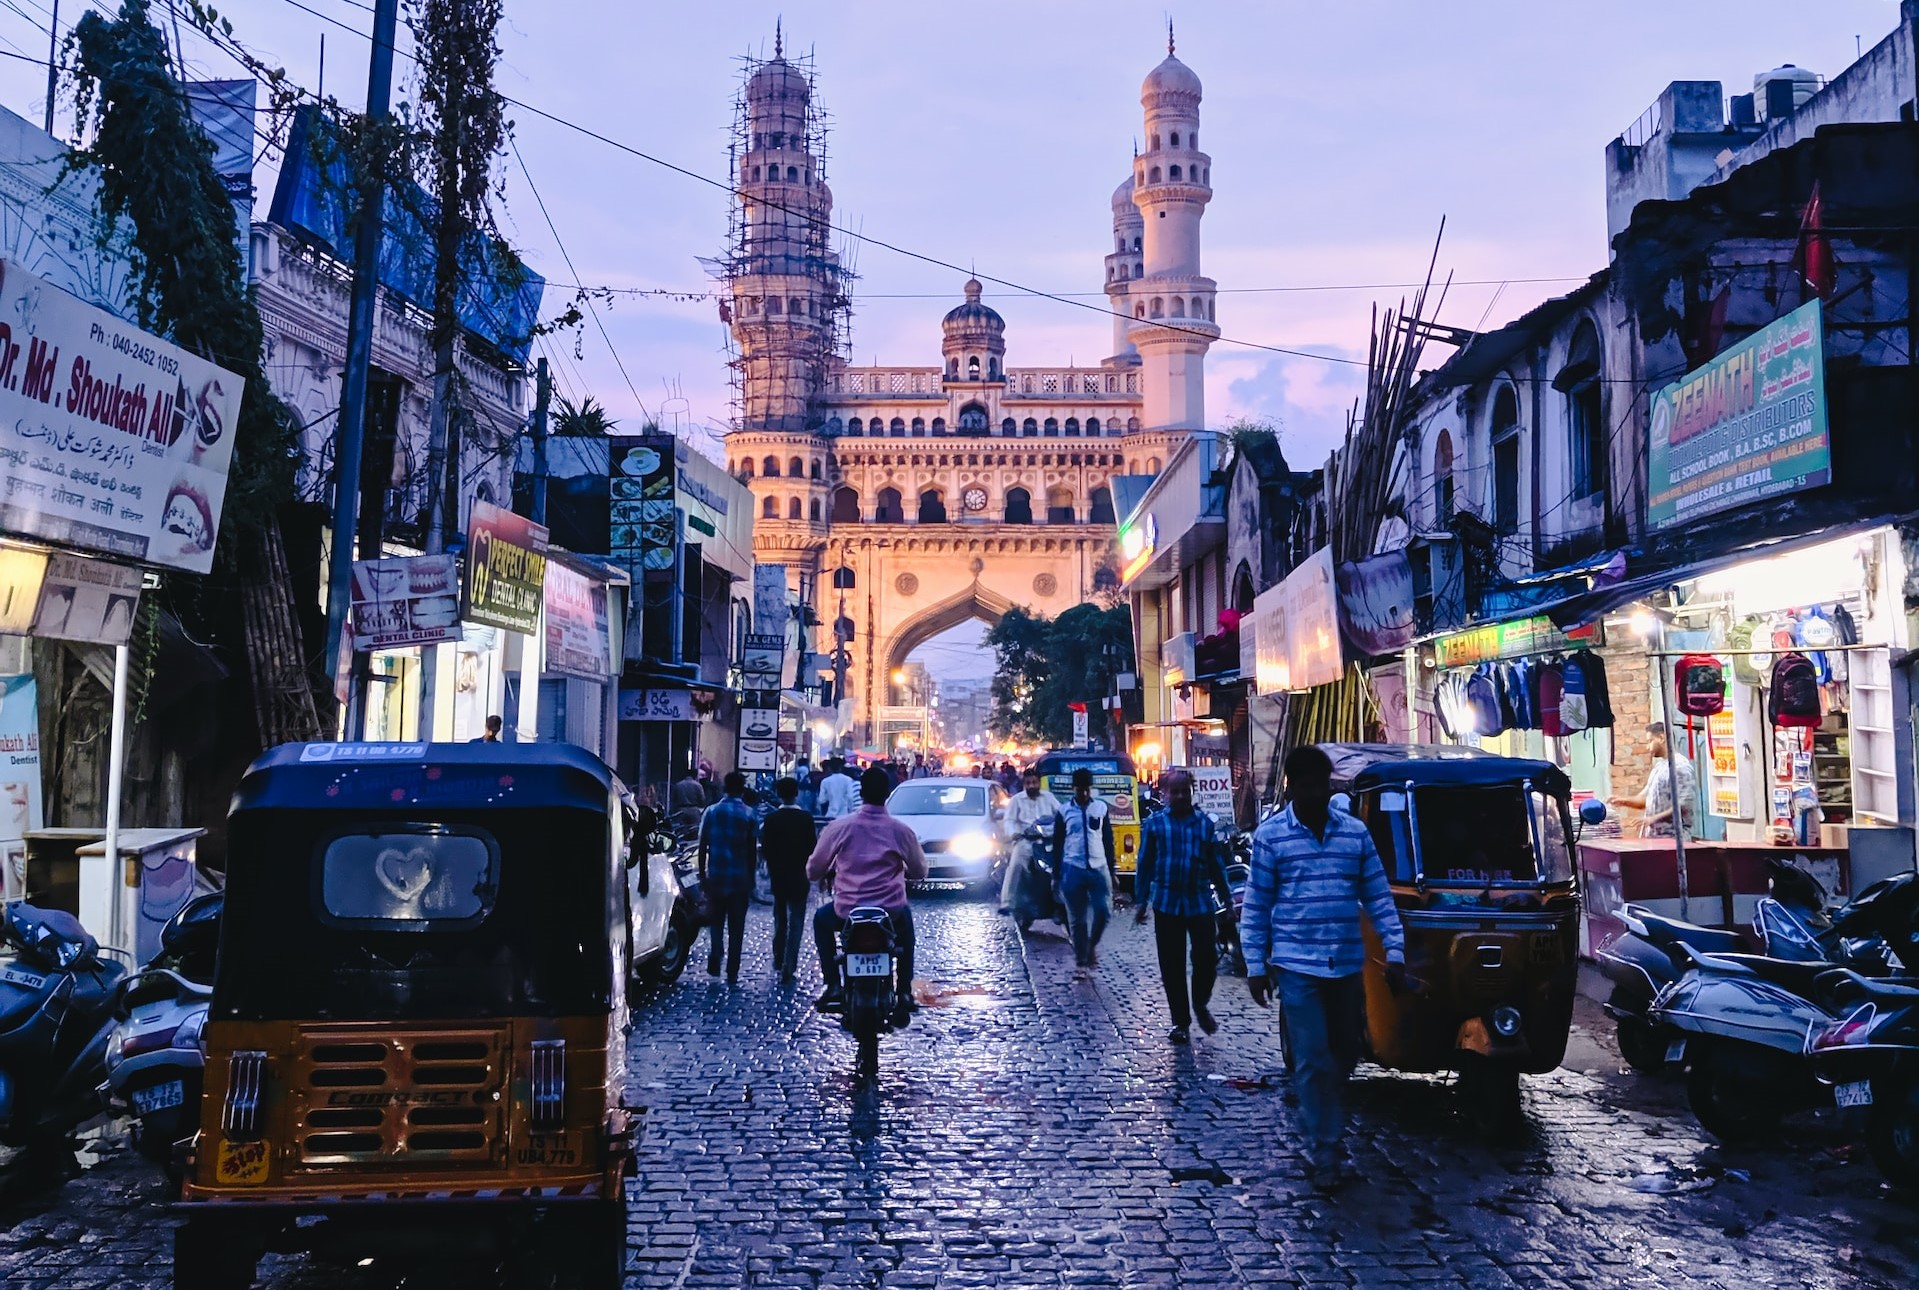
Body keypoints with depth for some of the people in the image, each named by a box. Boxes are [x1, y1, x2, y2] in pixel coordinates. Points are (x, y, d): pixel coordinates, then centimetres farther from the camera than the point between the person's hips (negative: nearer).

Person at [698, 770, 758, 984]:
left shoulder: (711, 812, 0)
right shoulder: (748, 814, -5)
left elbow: (702, 846, 1)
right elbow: (752, 850, -3)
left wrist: (702, 874, 9)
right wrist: (751, 878, 7)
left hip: (715, 876, 1)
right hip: (740, 878, -1)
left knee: (716, 921, 18)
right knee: (736, 926, 6)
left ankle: (714, 958, -3)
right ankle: (732, 972, 6)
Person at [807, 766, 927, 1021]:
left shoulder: (839, 827, -8)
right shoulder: (901, 831, -5)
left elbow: (813, 870, 0)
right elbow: (920, 871, 8)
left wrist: (826, 874, 24)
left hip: (847, 911, -1)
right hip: (891, 912, 1)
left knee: (821, 919, 32)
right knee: (906, 918, 36)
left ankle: (833, 987, 20)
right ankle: (905, 992, 29)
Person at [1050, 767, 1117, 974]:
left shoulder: (1101, 808, 8)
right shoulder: (1064, 811, 3)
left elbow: (1108, 841, 12)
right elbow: (1057, 844, 6)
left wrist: (1112, 870, 10)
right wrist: (1056, 875, 3)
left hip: (1099, 868, 1)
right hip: (1073, 869, -1)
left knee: (1103, 911, -9)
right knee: (1077, 919, 3)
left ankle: (1092, 945, 17)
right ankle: (1081, 961, 12)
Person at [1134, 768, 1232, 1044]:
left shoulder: (1204, 822, 5)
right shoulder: (1155, 823, 1)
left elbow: (1216, 864, 9)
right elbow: (1145, 864, 3)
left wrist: (1226, 898, 10)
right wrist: (1142, 901, 0)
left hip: (1200, 902, 1)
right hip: (1167, 904, -1)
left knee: (1207, 959, -2)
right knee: (1172, 966, 4)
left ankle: (1200, 1005, 27)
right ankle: (1180, 1021, 18)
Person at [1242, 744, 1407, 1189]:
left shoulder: (1356, 832, 6)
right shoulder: (1270, 836, -3)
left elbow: (1378, 897, 8)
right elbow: (1255, 906, -1)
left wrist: (1395, 951, 1)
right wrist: (1256, 965, -3)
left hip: (1348, 966, 4)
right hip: (1297, 967, -4)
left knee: (1344, 1056, 13)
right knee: (1314, 1060, -6)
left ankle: (1327, 1132, 33)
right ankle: (1327, 1153, 3)